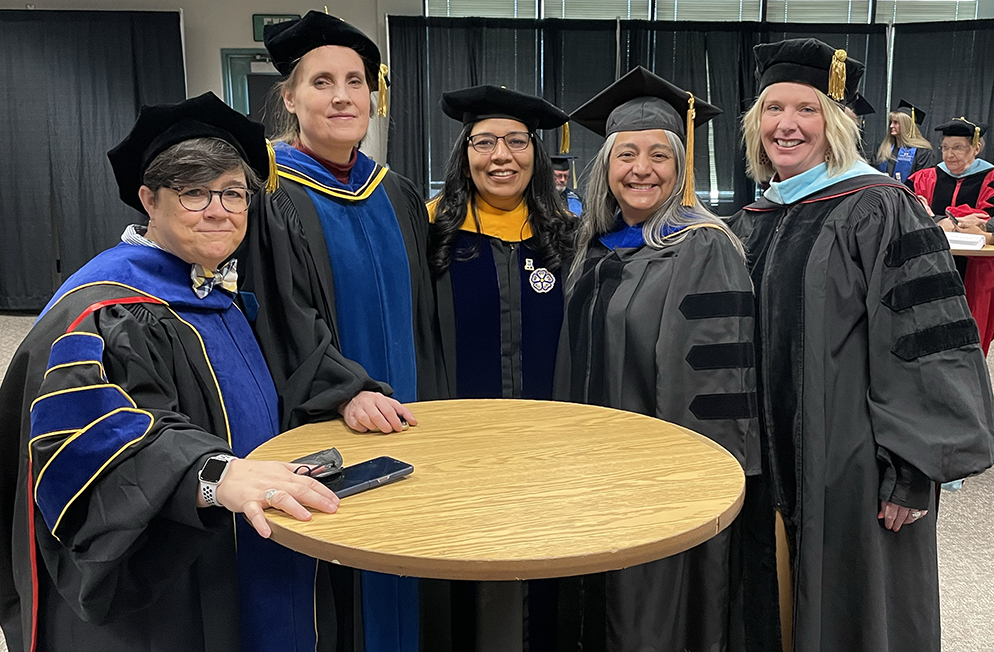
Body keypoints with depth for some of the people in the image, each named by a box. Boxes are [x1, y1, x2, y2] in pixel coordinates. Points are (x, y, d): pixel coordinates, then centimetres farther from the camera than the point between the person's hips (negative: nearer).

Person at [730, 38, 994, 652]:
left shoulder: (878, 209, -12)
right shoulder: (753, 222, 9)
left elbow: (926, 341, -16)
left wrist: (911, 469, -19)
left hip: (852, 460, -6)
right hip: (775, 458, 6)